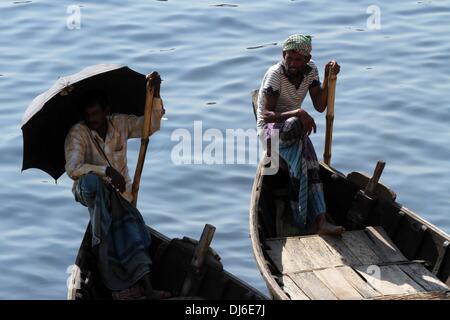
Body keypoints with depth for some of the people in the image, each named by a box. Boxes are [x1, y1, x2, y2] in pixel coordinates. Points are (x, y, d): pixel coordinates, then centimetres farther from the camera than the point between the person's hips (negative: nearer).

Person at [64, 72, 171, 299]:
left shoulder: (120, 123, 1)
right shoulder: (78, 133, -14)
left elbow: (151, 125, 6)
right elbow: (73, 168, -25)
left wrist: (155, 94, -8)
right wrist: (107, 171, -33)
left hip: (118, 194, 3)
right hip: (88, 192, -3)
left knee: (131, 231, -20)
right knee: (92, 180, -41)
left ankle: (148, 290, -30)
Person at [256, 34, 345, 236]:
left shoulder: (310, 70, -1)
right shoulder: (275, 74, -20)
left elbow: (320, 106, -7)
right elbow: (267, 115, -25)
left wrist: (328, 78, -18)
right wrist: (297, 113, -38)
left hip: (294, 129, 6)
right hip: (269, 128, -5)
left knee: (309, 164, -26)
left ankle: (320, 221, -38)